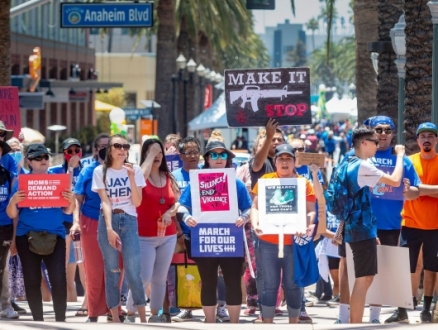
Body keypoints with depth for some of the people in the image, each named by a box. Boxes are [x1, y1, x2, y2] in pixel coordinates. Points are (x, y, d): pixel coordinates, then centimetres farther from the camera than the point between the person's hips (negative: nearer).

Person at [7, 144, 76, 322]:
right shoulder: (22, 182, 3)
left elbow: (68, 211, 7)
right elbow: (12, 214, 2)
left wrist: (71, 199, -14)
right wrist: (13, 201, -19)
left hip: (55, 235, 0)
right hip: (27, 237, 0)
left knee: (58, 279, -11)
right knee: (32, 280, 3)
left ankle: (60, 320, -5)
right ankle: (38, 320, 10)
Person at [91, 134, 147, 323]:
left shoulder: (135, 170, 4)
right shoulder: (100, 171, 0)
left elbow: (137, 202, -3)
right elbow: (105, 202, -8)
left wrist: (131, 177, -13)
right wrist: (109, 229, -18)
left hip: (129, 221, 1)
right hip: (108, 221, 0)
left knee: (133, 273, -6)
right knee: (112, 272, 2)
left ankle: (143, 319, 0)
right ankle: (115, 320, 7)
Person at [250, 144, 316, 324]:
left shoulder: (304, 183, 5)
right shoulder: (265, 180, 6)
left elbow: (311, 210, 1)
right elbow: (255, 206, 3)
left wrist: (306, 225, -19)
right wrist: (255, 224, -16)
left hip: (294, 242, 0)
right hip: (269, 242, 0)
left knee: (293, 285, 5)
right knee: (269, 285, 3)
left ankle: (293, 324, 12)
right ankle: (267, 325, 7)